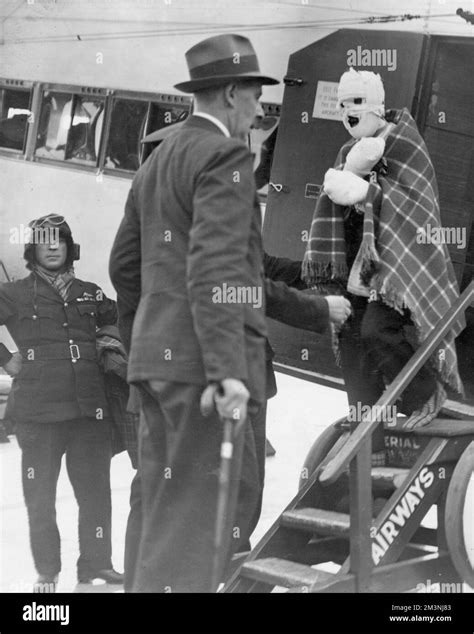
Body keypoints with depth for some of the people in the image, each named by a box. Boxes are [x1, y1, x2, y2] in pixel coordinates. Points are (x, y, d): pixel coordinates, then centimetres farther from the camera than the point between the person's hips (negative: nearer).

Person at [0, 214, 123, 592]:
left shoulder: (89, 294, 14)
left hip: (91, 408, 3)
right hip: (39, 410, -2)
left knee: (95, 489, 4)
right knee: (40, 494, 2)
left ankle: (96, 564, 14)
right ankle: (47, 572, 12)